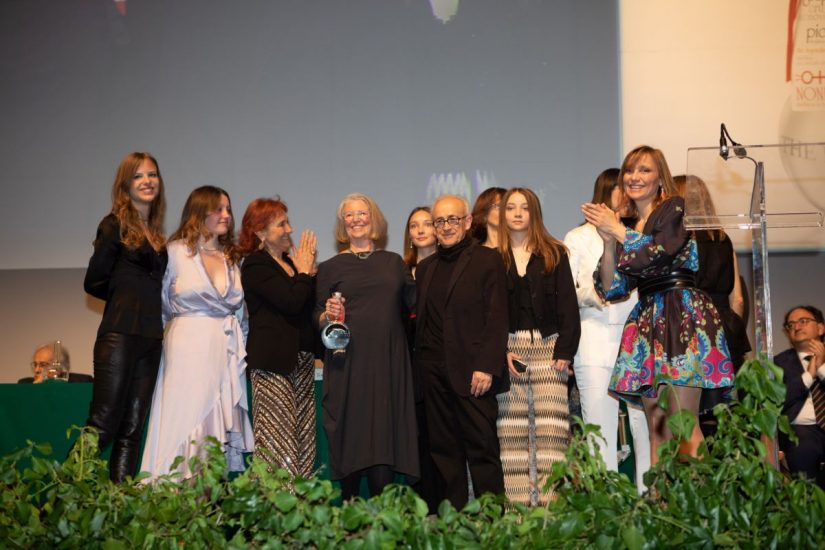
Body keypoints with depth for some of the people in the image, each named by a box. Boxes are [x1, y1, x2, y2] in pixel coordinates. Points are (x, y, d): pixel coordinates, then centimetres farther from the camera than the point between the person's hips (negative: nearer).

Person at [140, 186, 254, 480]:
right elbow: (161, 305, 3)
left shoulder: (232, 257, 16)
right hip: (189, 348, -4)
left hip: (227, 350, 4)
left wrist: (242, 351, 13)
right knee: (187, 424, -5)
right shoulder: (176, 252, 2)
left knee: (223, 427, 1)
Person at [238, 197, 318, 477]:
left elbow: (311, 306, 15)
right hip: (273, 361, -8)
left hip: (301, 360, 8)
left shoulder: (289, 262, 19)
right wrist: (304, 272, -3)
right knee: (277, 443, -8)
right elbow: (291, 302, -18)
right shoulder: (255, 265, -6)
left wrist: (309, 271, 3)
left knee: (303, 441, 5)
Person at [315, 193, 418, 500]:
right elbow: (318, 319, 6)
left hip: (388, 361, 2)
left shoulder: (394, 262, 16)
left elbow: (412, 305, 16)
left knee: (385, 432, -3)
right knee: (350, 434, -3)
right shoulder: (331, 268, 9)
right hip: (347, 362, -1)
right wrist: (329, 315, -13)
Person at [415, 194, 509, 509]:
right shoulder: (425, 269, 17)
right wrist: (423, 369, 6)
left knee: (482, 447, -2)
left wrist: (486, 367, -14)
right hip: (434, 374, 5)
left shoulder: (487, 260, 1)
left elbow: (496, 318, -6)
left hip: (473, 372, -5)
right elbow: (421, 322, 16)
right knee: (444, 448, 6)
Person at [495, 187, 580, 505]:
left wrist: (565, 351, -7)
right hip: (509, 348, 1)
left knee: (550, 425, -6)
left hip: (548, 346, -1)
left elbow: (567, 306, 3)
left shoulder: (554, 254, 8)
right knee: (511, 426, -2)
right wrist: (501, 351, -7)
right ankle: (517, 500, 1)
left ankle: (551, 498, -4)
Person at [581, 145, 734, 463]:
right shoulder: (627, 226, 18)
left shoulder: (674, 209, 3)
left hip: (683, 315, -6)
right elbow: (611, 289, 12)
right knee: (656, 427, 3)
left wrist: (617, 230, -3)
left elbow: (658, 253, -15)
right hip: (646, 321, 6)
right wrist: (609, 242, 0)